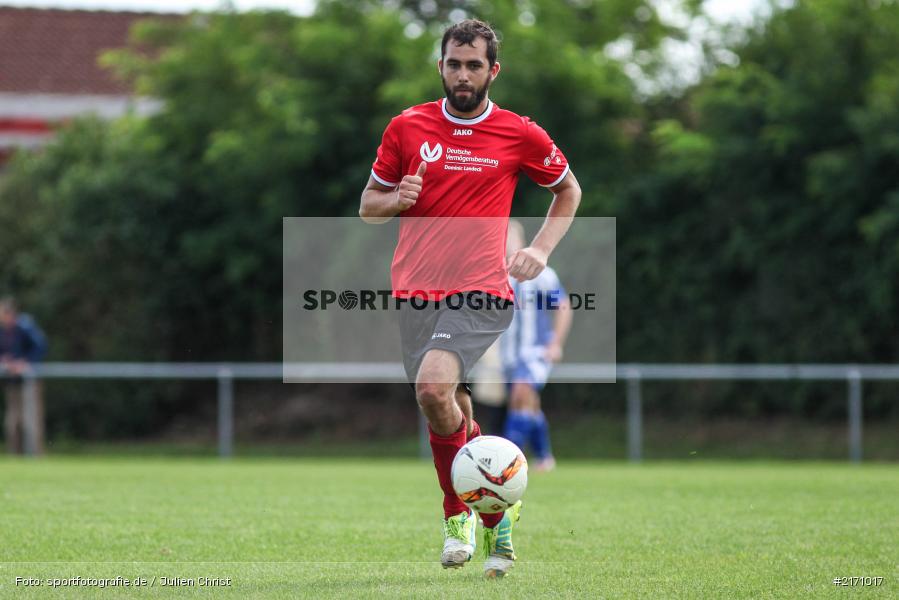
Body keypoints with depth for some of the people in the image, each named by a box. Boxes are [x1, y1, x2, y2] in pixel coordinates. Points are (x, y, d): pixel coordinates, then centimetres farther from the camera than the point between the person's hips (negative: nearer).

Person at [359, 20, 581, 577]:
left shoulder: (520, 135, 3)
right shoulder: (407, 127, 7)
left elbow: (568, 189, 20)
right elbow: (368, 205, 16)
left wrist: (541, 249, 7)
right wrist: (396, 199, -7)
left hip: (482, 293, -4)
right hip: (416, 293, 4)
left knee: (434, 388, -26)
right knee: (453, 414, 7)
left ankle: (460, 512, -8)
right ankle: (496, 517, 27)